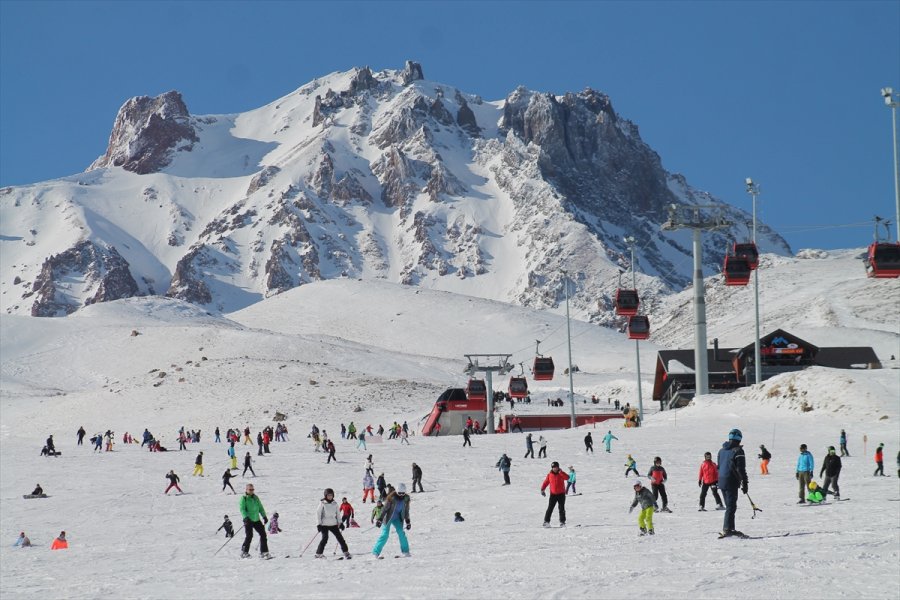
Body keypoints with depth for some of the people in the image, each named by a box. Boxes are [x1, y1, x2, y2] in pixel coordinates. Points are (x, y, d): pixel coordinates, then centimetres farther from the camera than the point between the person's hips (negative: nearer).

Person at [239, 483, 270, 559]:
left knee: (263, 534, -2)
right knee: (249, 536, -14)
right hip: (248, 520, -6)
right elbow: (242, 509, -11)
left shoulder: (256, 498, 14)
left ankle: (264, 552, 2)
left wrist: (264, 516, 13)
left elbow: (260, 508, 21)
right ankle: (244, 552, 0)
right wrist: (245, 517, -24)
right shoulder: (243, 498, -3)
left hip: (256, 520, 6)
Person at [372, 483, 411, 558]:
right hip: (388, 518, -4)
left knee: (401, 533, -12)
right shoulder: (391, 497, -20)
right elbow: (385, 509, -15)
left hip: (397, 519, 4)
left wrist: (408, 522, 10)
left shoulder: (406, 498, -5)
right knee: (385, 534, -11)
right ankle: (376, 552, -7)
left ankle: (405, 551, -1)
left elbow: (406, 511, 8)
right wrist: (380, 519, -18)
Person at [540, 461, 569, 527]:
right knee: (550, 508, -5)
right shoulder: (549, 475, 2)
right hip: (553, 494, 0)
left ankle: (562, 522, 6)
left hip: (561, 494, 0)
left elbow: (567, 478, -19)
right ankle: (546, 521, -2)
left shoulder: (561, 474, -1)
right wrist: (542, 489, -6)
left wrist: (560, 472, -25)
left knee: (562, 509, 0)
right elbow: (546, 482, 7)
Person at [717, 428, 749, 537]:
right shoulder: (738, 451, -10)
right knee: (731, 506, -6)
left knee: (729, 505, 16)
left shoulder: (722, 450, 13)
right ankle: (727, 529, -14)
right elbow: (741, 469, -13)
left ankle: (730, 529, 17)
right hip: (731, 482, -7)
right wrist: (744, 483, -8)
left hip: (721, 482, 7)